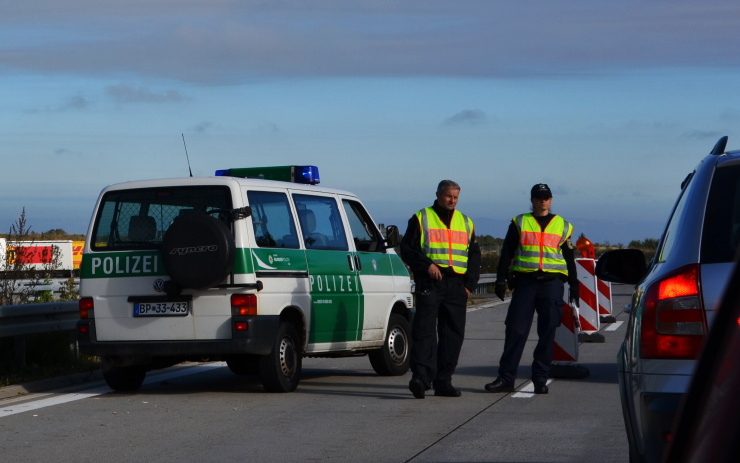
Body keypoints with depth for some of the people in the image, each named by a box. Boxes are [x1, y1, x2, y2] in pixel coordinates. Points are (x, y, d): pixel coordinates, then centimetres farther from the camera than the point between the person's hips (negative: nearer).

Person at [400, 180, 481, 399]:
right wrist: (427, 265, -15)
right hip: (429, 284, -4)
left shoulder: (466, 223, 19)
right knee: (424, 331, -14)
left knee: (453, 334, 3)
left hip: (456, 286, 5)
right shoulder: (421, 219, 6)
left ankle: (443, 382, 9)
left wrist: (470, 284, 8)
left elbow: (474, 256, 20)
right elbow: (407, 249, 0)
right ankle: (420, 377, -21)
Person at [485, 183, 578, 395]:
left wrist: (574, 286, 15)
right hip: (524, 282, -1)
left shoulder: (563, 226, 14)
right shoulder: (519, 223, 11)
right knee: (515, 331, -5)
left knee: (547, 333, -1)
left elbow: (569, 258, 18)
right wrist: (501, 279, -2)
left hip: (552, 284, 1)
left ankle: (540, 379, 7)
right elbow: (506, 253, 8)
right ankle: (505, 379, -2)